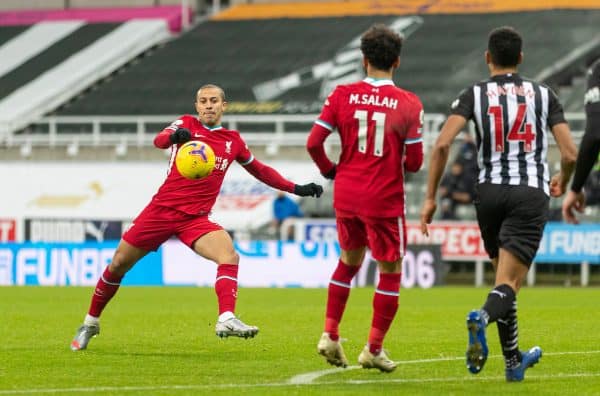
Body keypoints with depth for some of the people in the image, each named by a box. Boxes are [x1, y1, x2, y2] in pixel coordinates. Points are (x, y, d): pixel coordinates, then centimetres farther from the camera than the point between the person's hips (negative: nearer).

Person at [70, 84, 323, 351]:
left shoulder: (233, 141, 12)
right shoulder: (186, 124, 4)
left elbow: (260, 170, 27)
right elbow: (159, 140, -18)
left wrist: (295, 188, 21)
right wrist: (174, 136, -42)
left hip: (196, 218, 2)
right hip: (162, 209, -2)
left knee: (229, 256, -26)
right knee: (118, 264, 2)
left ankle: (226, 319, -37)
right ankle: (90, 323, 21)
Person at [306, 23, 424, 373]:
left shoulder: (343, 95, -3)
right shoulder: (409, 104, -9)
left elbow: (314, 142, -5)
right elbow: (414, 162, -9)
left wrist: (329, 170, 13)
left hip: (346, 193, 4)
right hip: (385, 199, -4)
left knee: (349, 261, 23)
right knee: (390, 272, 9)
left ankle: (330, 335, 18)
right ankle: (374, 349, 8)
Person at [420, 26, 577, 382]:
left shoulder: (474, 94, 5)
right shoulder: (543, 95, 6)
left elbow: (443, 144, -9)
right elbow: (571, 153, 2)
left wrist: (431, 198, -4)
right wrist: (563, 181, 24)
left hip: (490, 192, 2)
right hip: (532, 192, -2)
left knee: (504, 276, 19)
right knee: (509, 284, -8)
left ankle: (514, 361, 25)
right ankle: (483, 318, -42)